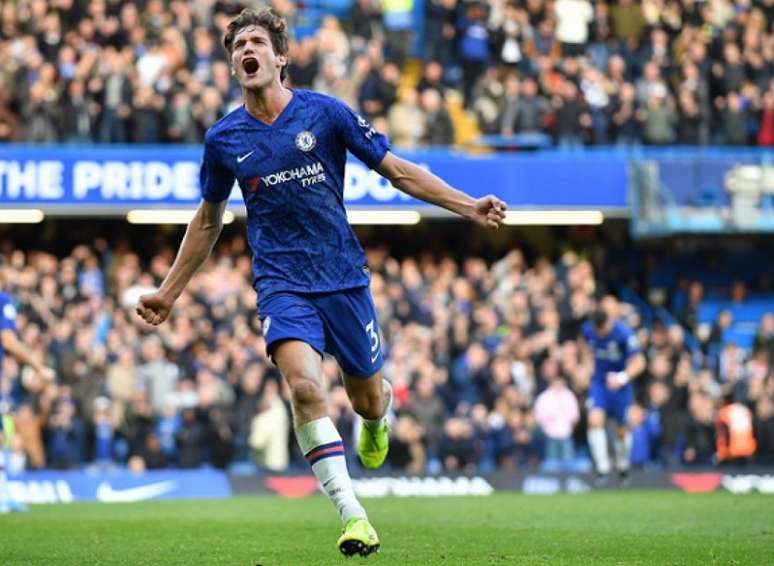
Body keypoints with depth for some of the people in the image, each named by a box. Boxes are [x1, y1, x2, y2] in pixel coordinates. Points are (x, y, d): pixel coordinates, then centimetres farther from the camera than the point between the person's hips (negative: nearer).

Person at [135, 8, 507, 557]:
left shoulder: (325, 113, -4)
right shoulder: (223, 139, 2)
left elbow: (397, 170, 2)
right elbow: (208, 221, 17)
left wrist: (469, 206, -5)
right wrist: (169, 291, 17)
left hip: (343, 277, 0)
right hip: (282, 282, 0)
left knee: (367, 398, 8)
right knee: (304, 385, -26)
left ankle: (380, 414, 50)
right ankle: (352, 515, -24)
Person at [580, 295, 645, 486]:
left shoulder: (624, 333, -24)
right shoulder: (587, 329, -11)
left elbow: (639, 362, -23)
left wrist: (623, 377, -39)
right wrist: (588, 360, 5)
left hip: (619, 385, -2)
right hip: (599, 382, 2)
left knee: (622, 430, 7)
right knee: (595, 420, -21)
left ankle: (623, 467, 34)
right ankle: (602, 469, -17)